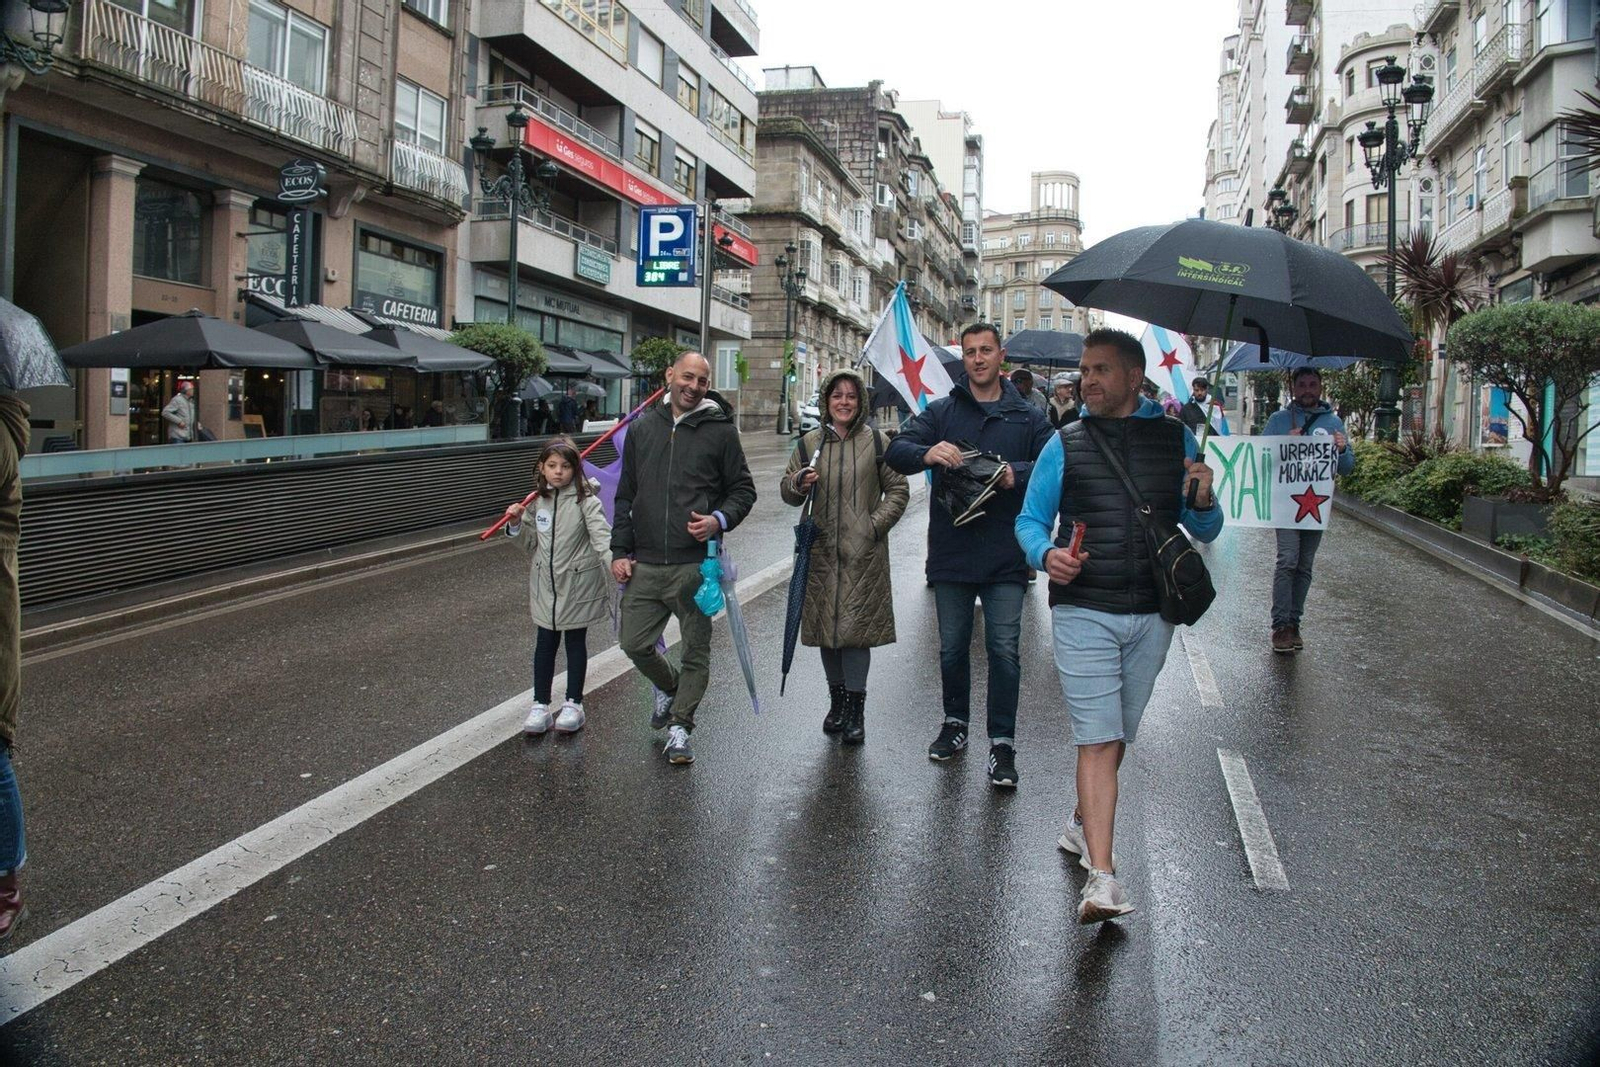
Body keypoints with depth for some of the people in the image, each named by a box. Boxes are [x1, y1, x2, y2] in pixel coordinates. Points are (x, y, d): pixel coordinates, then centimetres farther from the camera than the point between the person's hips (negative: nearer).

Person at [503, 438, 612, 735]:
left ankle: (573, 704, 22)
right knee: (545, 643, 10)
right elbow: (531, 543, 11)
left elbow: (601, 536, -26)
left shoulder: (585, 501, -13)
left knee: (576, 642, 9)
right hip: (545, 585, 4)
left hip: (578, 584, -4)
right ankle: (540, 704, 20)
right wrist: (516, 524, -8)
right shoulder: (537, 501, 4)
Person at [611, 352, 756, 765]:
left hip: (696, 564, -3)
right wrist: (621, 550, 7)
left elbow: (743, 490, 4)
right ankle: (669, 687, 37)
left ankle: (680, 725, 20)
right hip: (644, 565, 3)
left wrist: (719, 520, -16)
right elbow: (625, 495, 14)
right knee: (635, 645, 8)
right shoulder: (642, 427, 9)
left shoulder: (721, 430, -1)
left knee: (696, 652, 4)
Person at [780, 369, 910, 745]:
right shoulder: (810, 443, 9)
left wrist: (876, 525, -6)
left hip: (863, 552, -3)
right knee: (827, 626, 10)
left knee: (857, 626, -5)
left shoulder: (876, 442, 3)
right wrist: (799, 481, -10)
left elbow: (897, 489, 7)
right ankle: (837, 701, 25)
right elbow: (787, 490, 13)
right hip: (821, 551, 3)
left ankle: (856, 708, 5)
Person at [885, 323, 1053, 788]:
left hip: (1006, 556, -1)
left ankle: (1002, 743, 6)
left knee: (1004, 649, -3)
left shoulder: (1027, 416, 7)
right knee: (952, 647, 13)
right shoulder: (941, 411, 8)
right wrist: (927, 453, -26)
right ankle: (955, 723, 31)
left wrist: (1018, 474, -22)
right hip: (951, 552, 2)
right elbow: (896, 450, -4)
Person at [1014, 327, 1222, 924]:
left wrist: (1203, 503, -13)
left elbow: (1205, 532, 10)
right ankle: (1102, 877, -10)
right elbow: (1030, 520, 6)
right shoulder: (1065, 445, 3)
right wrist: (1047, 554, -16)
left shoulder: (1177, 440, 6)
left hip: (1152, 614, 3)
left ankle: (1083, 820, 40)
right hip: (1083, 612, -3)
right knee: (1098, 738, -10)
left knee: (1117, 734, 16)